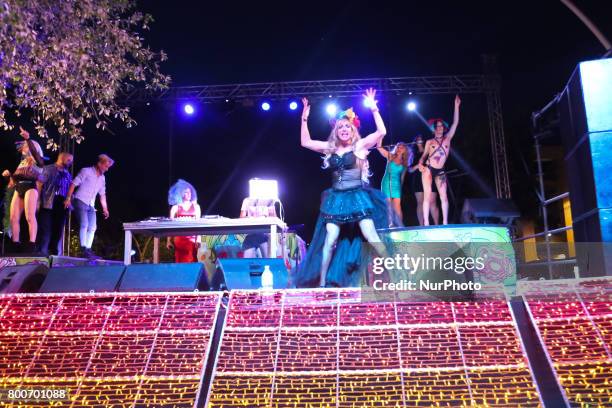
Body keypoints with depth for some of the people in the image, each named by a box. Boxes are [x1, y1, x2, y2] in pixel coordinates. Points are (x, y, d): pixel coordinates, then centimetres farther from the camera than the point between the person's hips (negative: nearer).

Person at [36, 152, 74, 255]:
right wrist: (38, 200, -11)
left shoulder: (68, 175, 22)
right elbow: (39, 184, -3)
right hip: (48, 203, -6)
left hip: (62, 204, 6)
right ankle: (42, 253, -5)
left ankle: (55, 253, 9)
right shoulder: (48, 169, 4)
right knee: (46, 229, -7)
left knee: (58, 230, 5)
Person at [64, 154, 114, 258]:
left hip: (91, 205, 7)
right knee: (84, 225, -17)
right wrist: (68, 198, -17)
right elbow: (73, 184, -9)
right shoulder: (86, 171, -4)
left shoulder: (102, 178, 15)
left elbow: (102, 194, 22)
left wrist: (105, 208, 18)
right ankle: (84, 249, -16)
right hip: (80, 202, -7)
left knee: (92, 227, 3)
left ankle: (88, 250, 8)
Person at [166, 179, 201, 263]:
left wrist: (198, 239, 0)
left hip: (192, 238, 0)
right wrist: (169, 240, 1)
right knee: (180, 261, 0)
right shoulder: (175, 207, 8)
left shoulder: (196, 207, 11)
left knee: (191, 261, -5)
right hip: (179, 239, 0)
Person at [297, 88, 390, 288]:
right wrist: (304, 119, 9)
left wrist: (373, 109, -14)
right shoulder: (330, 148, 10)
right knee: (330, 241, 1)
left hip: (357, 196, -3)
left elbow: (381, 132, -12)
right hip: (336, 199, 3)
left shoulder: (360, 145, -1)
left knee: (371, 236, -10)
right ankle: (322, 282, 9)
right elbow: (305, 142, 13)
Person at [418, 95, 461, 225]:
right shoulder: (429, 142, 7)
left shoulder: (447, 138, 8)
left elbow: (455, 123, 3)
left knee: (443, 196, -3)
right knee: (427, 195, -7)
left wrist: (456, 106, 0)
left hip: (440, 172, 2)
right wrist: (420, 164, -11)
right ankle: (426, 222, -8)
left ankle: (445, 222, 0)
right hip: (428, 169, -1)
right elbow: (424, 155, 12)